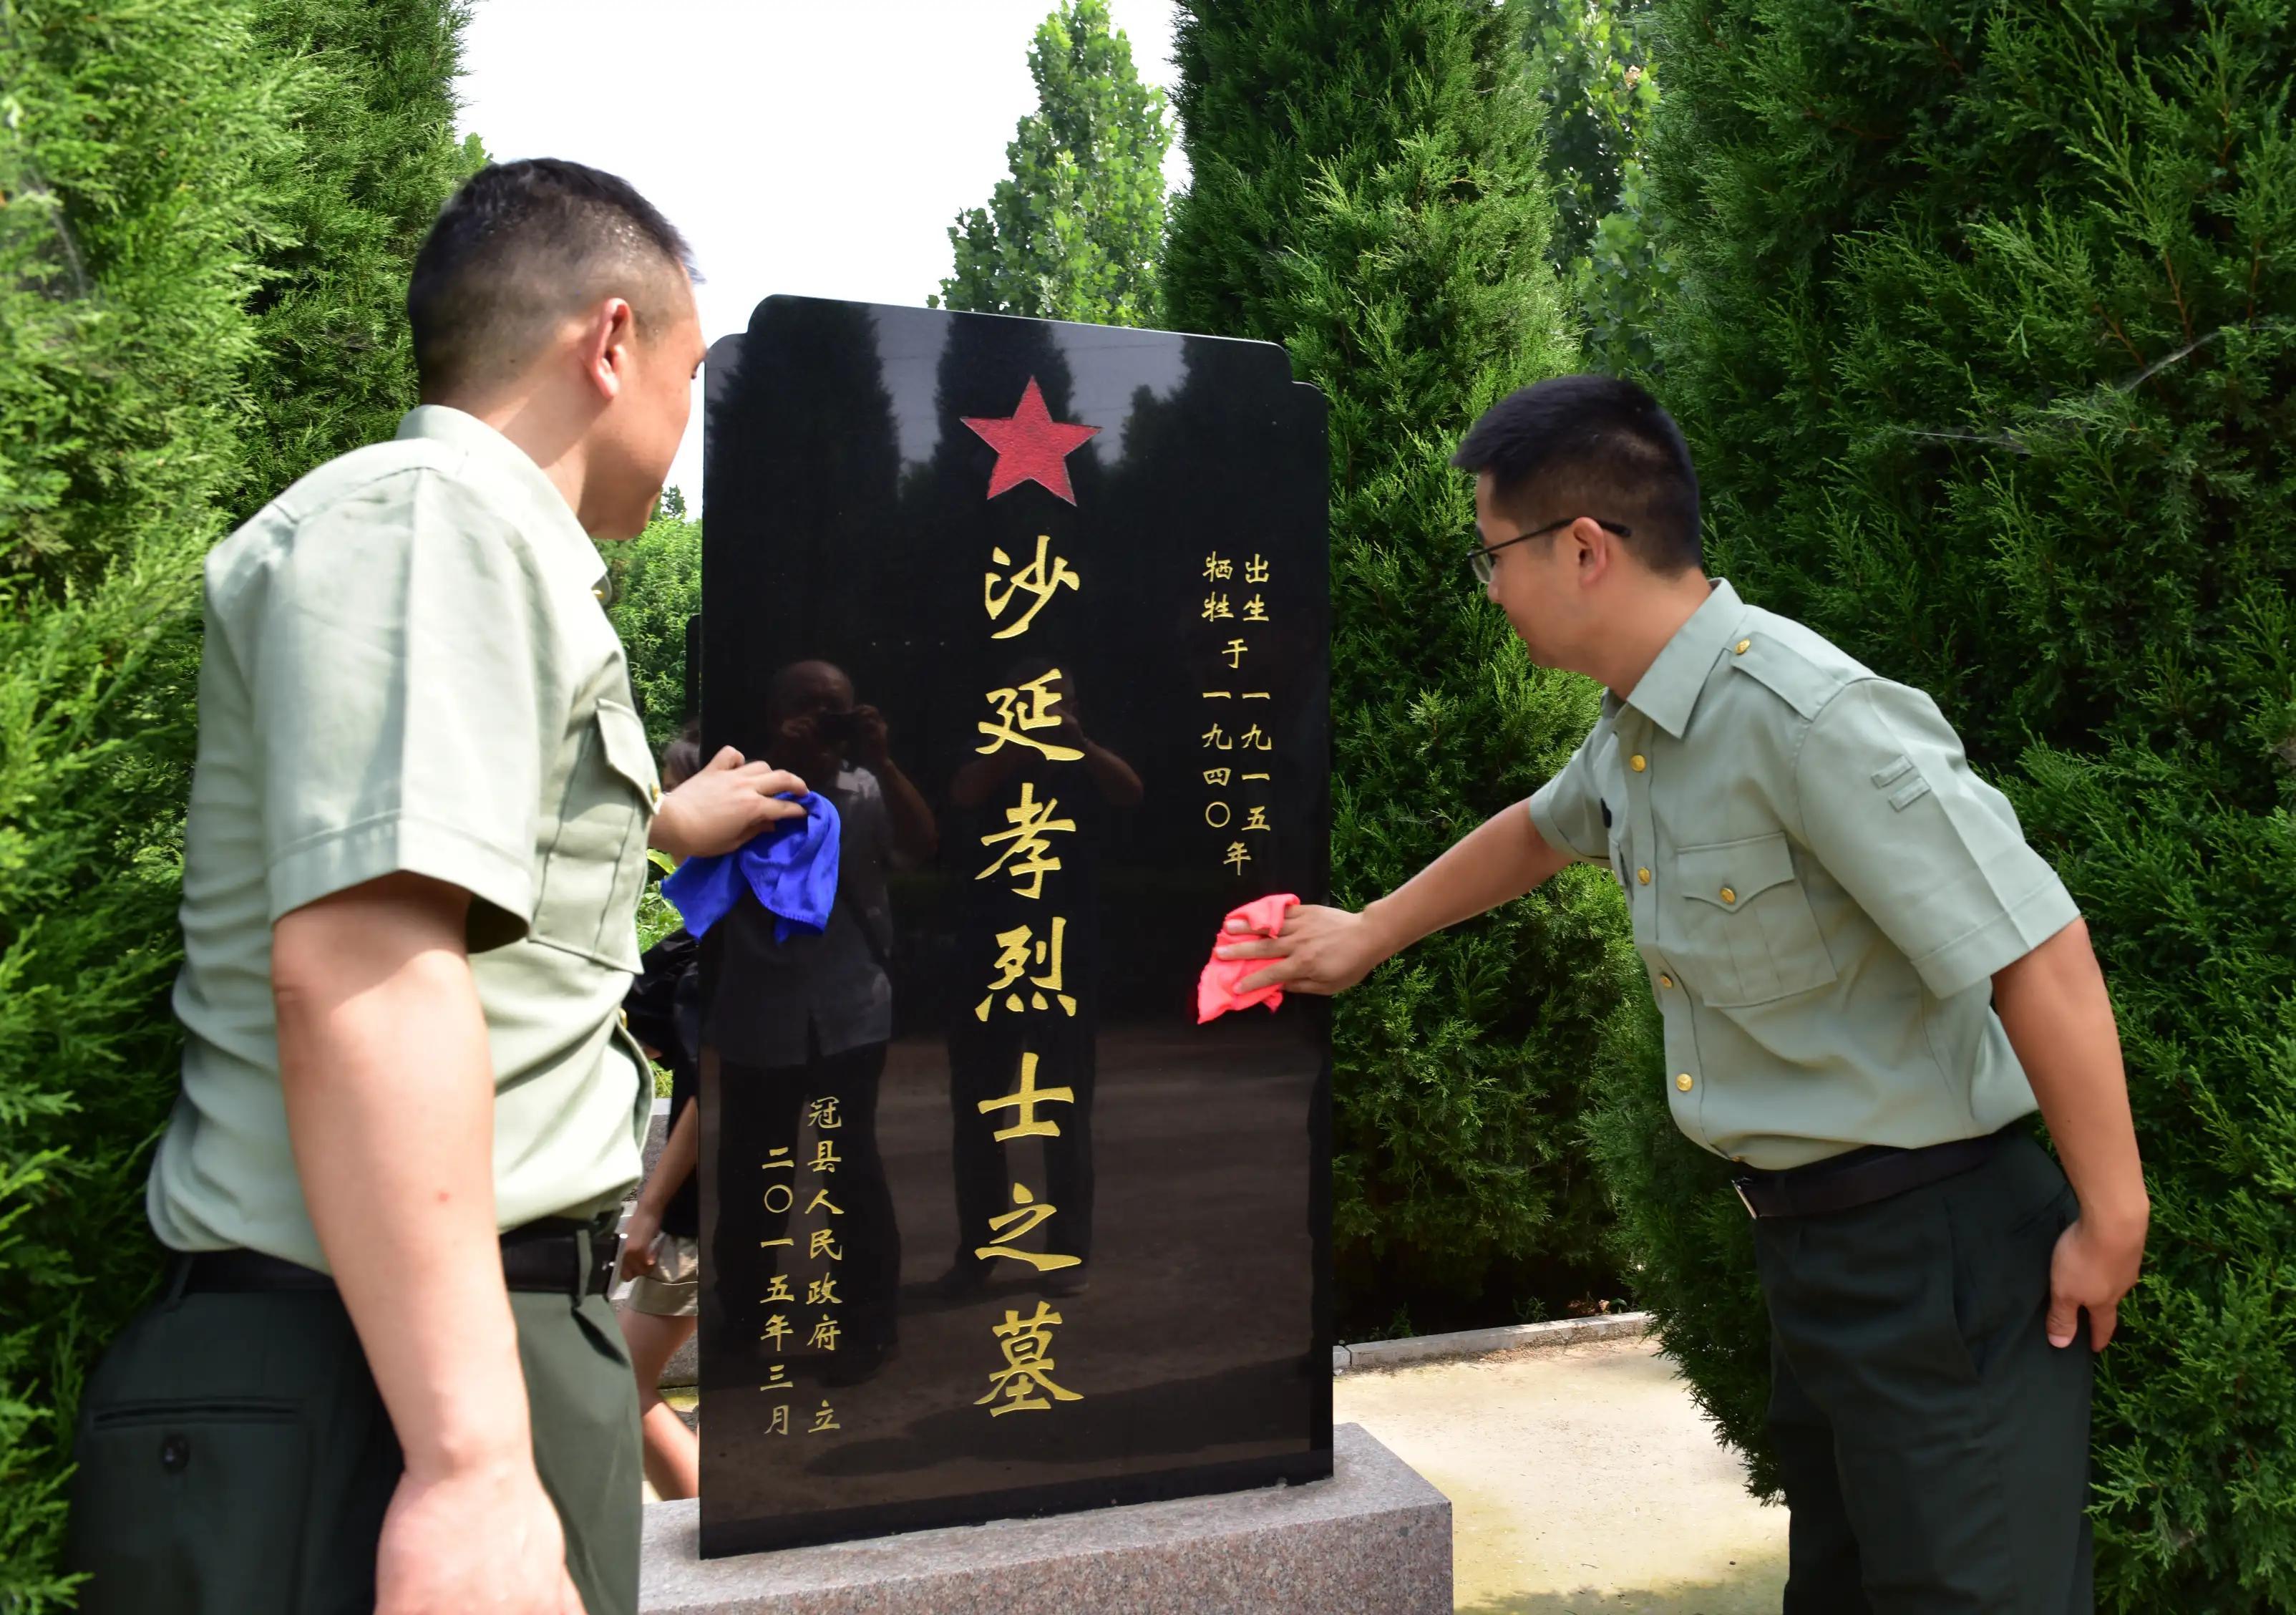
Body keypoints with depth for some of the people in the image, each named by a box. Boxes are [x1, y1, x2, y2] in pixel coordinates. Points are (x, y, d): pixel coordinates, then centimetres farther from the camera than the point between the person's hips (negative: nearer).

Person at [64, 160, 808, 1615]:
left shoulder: (492, 554, 17)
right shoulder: (431, 519, -16)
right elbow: (361, 965, -28)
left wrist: (664, 823, 54)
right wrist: (471, 1463, -30)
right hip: (402, 1372, -10)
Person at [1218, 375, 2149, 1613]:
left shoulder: (1808, 717, -25)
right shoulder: (1635, 729, 5)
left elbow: (2039, 950, -25)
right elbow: (1541, 829, 26)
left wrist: (2111, 1221, -17)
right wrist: (1367, 936, 33)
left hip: (1932, 1245, -9)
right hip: (1803, 1236, 9)